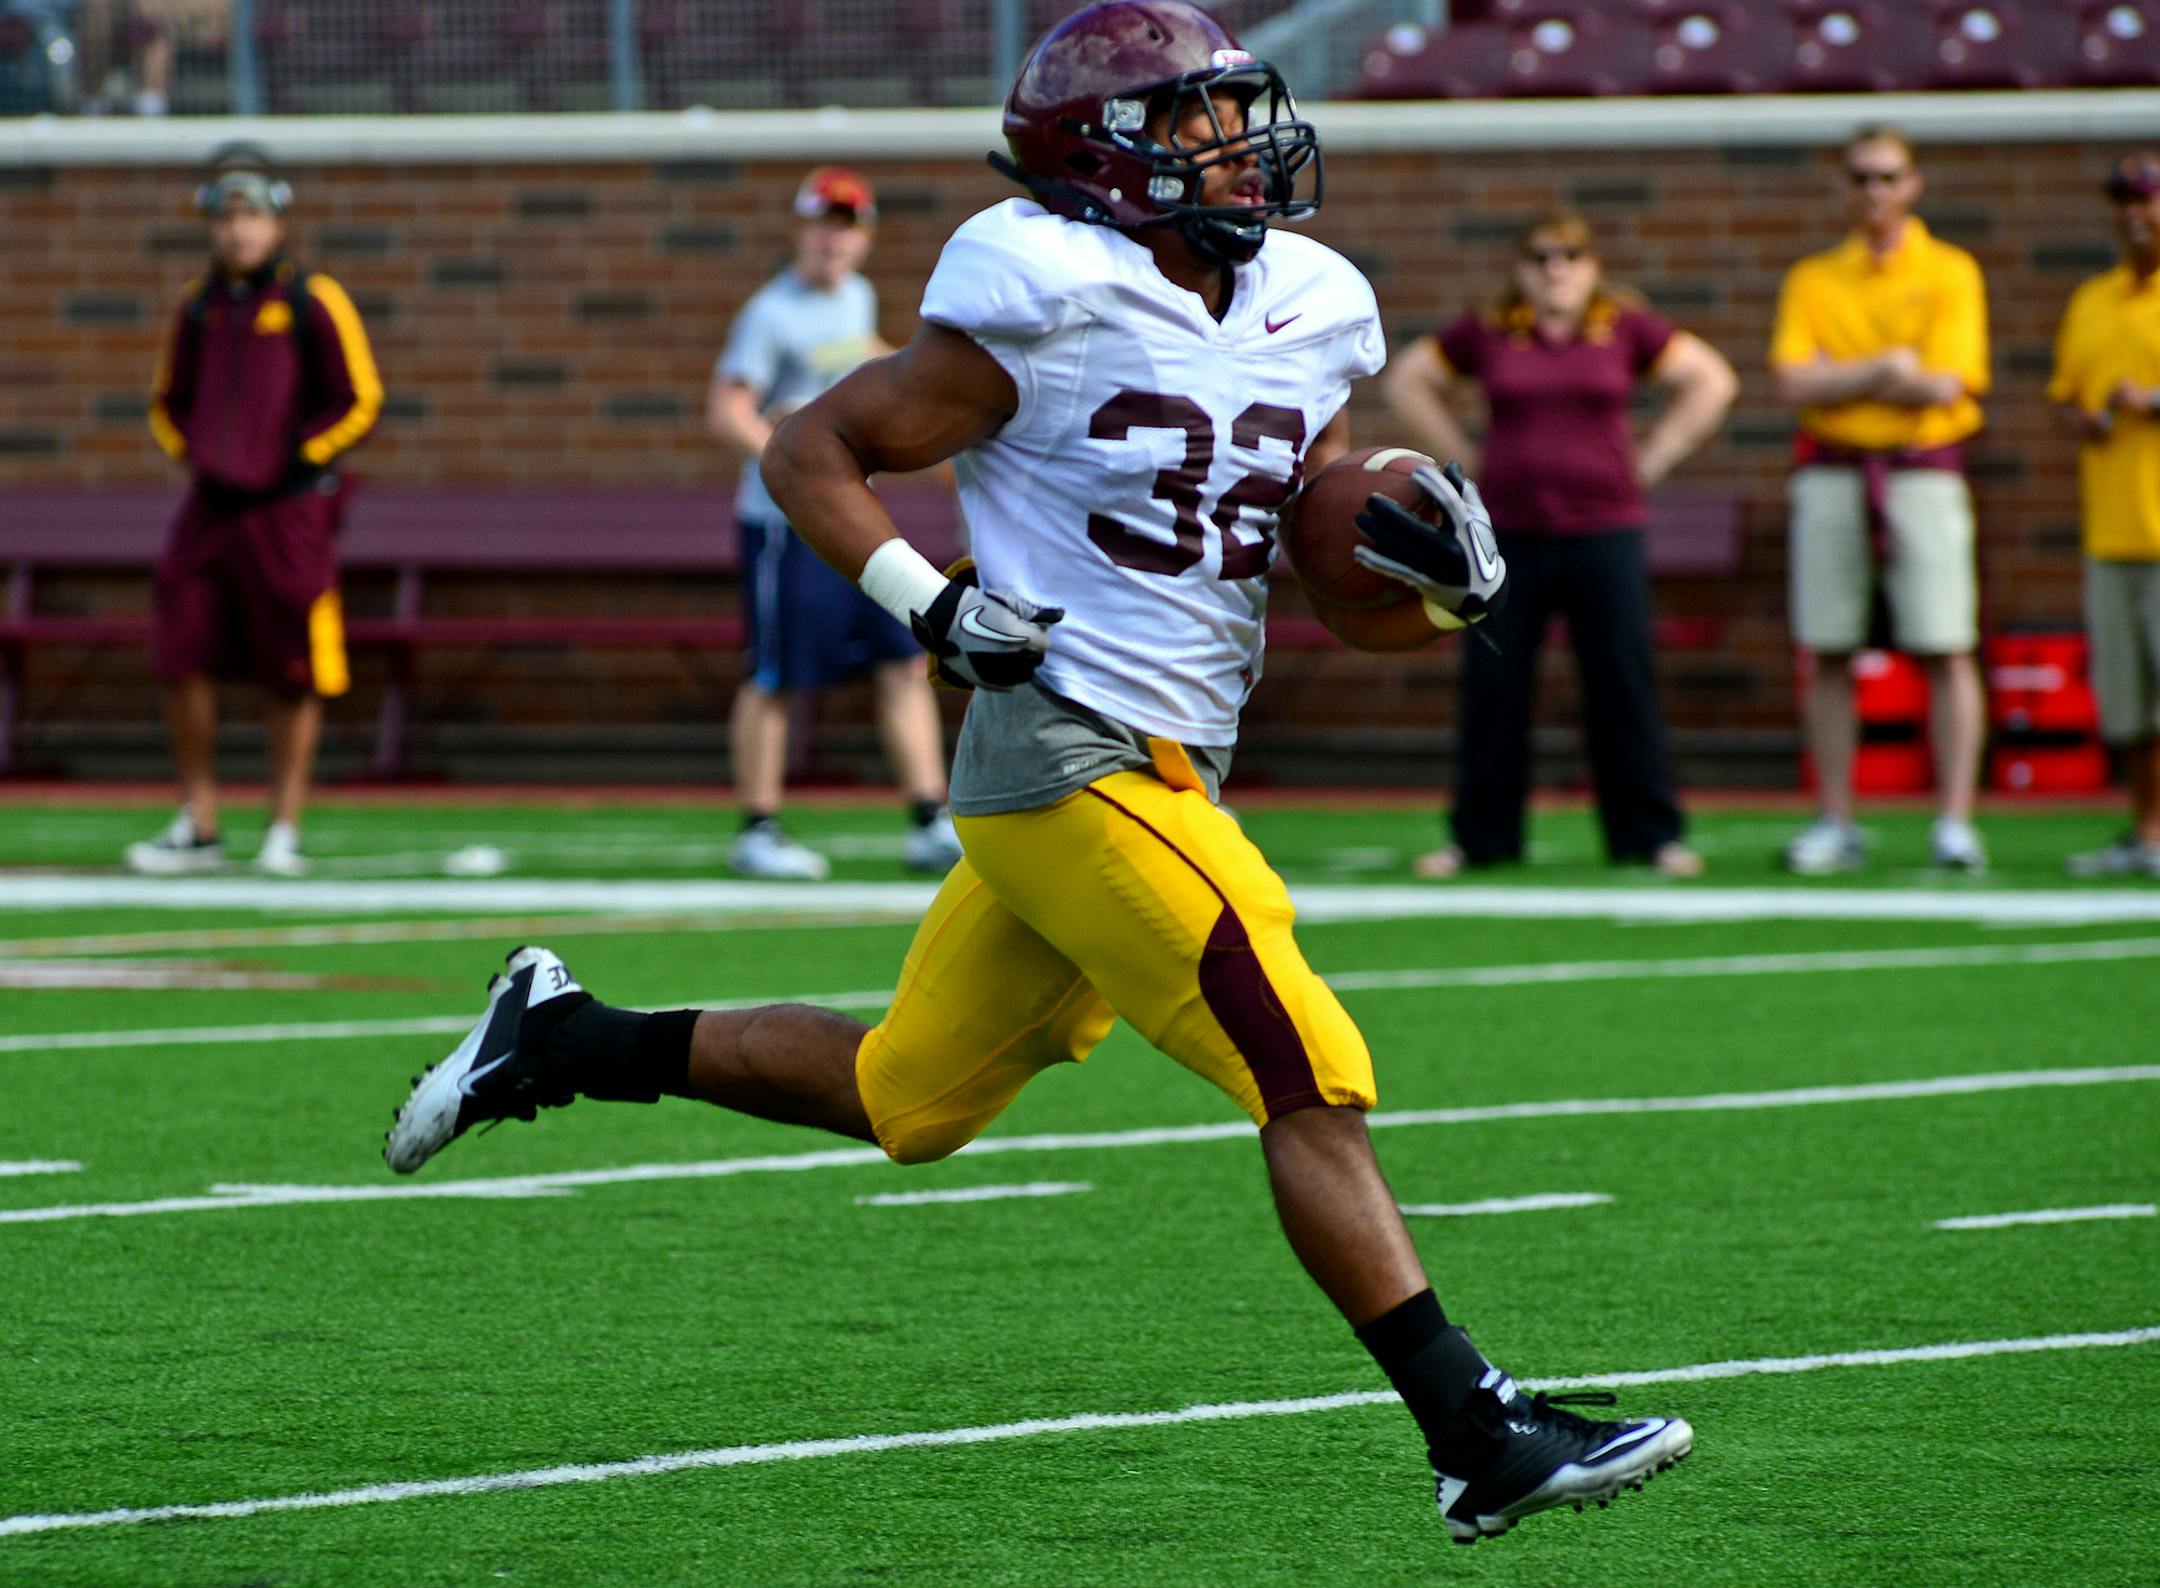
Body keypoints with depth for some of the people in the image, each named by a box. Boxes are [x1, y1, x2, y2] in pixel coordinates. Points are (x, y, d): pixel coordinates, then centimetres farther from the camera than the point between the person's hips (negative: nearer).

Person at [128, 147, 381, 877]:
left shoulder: (312, 301, -4)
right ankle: (197, 828, 10)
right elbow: (169, 402, 25)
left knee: (293, 676, -1)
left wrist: (297, 463, -9)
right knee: (181, 659, 0)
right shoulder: (200, 306, 12)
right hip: (210, 505, 5)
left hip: (288, 511, -5)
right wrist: (192, 457, 9)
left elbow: (360, 401, -4)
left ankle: (284, 830, 7)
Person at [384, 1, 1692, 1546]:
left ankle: (566, 1037, 32)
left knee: (909, 1097, 19)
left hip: (1170, 771, 8)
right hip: (1071, 765, -8)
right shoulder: (1055, 307, -11)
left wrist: (1419, 545, -5)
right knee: (1313, 1083, -12)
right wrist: (934, 607, -18)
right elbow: (813, 450, -4)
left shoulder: (1310, 317, 9)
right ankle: (1479, 1439, -10)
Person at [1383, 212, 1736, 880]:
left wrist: (1649, 462, 4)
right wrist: (1465, 461, 8)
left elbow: (1711, 380, 11)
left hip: (1605, 530, -1)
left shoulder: (1627, 329, 4)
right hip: (1508, 533, 1)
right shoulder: (1486, 334, 5)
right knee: (1492, 689, 2)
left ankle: (1652, 834, 7)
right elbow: (1407, 380, 16)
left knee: (1623, 687, -1)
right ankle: (1477, 837, 12)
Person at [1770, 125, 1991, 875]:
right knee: (1827, 657, 1)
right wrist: (1886, 369, -11)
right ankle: (1835, 825, 6)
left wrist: (1838, 377, -5)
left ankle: (1955, 824, -6)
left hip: (1922, 470, -2)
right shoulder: (1812, 279, 12)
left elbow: (1946, 385, -7)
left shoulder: (1949, 273, 4)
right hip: (1831, 470, 2)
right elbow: (1795, 384, -1)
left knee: (1946, 653, -7)